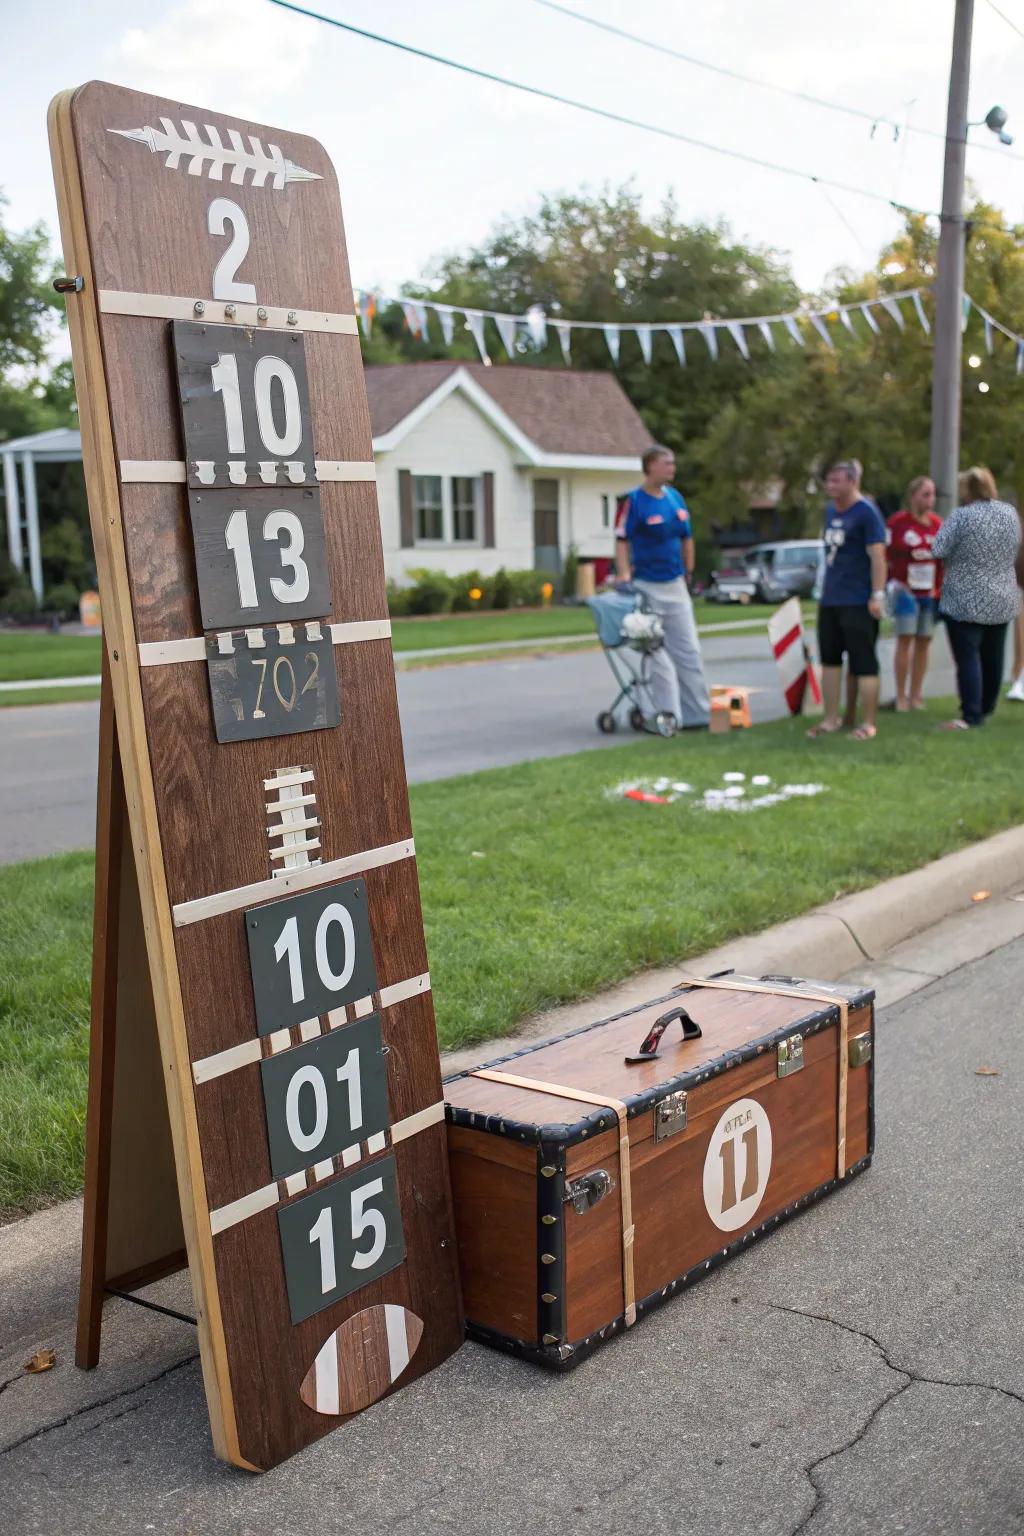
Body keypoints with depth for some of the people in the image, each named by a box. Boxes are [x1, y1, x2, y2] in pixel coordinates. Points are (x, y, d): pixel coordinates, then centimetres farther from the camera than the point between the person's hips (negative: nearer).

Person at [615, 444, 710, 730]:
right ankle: (670, 715, 6)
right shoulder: (634, 500, -11)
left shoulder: (675, 497, 7)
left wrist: (688, 573, 14)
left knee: (689, 651, 9)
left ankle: (698, 713, 17)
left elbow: (687, 538, 14)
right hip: (647, 587, -6)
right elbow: (622, 541, -14)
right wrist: (624, 575, -24)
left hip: (675, 585, 6)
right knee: (658, 655, 0)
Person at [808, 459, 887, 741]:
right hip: (830, 599, 8)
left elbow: (878, 556, -15)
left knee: (863, 664, -3)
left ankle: (867, 723, 3)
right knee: (829, 659, 11)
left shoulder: (866, 513, -10)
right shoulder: (831, 510, 13)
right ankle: (831, 719, 18)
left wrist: (877, 595, -21)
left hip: (858, 601, -8)